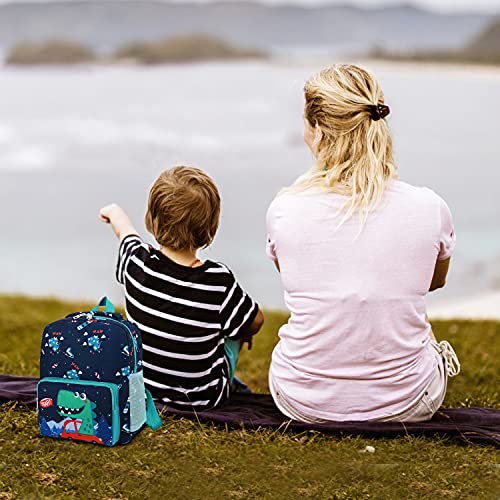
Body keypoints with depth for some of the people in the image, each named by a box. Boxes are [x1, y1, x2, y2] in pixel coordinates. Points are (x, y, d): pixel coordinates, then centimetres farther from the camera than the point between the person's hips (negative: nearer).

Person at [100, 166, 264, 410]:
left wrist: (115, 213, 31)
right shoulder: (218, 280, -27)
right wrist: (245, 333, 17)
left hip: (143, 387, 3)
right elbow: (256, 321, -8)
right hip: (205, 397, -2)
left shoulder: (136, 262, -19)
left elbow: (125, 230, 7)